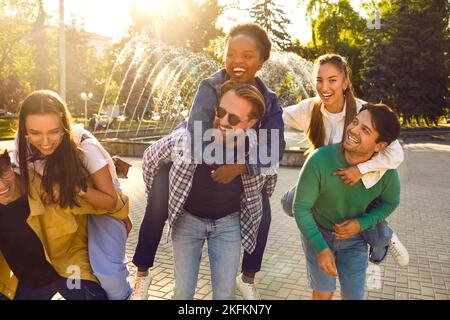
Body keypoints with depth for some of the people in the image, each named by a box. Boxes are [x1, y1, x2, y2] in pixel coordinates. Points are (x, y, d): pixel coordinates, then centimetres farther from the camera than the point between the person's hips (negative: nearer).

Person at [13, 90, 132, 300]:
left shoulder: (85, 147, -31)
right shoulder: (23, 143, -20)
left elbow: (111, 201, -22)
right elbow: (23, 177, -1)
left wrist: (77, 188, -37)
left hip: (100, 202, -3)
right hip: (63, 206, 4)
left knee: (106, 270, -18)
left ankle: (122, 296, 12)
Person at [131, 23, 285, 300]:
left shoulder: (269, 101, -15)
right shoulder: (211, 86, -25)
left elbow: (275, 151, -27)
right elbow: (199, 133, -41)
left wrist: (240, 167, -42)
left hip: (238, 165, 3)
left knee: (262, 214, -7)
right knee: (156, 211, -18)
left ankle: (248, 278, 18)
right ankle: (142, 273, 10)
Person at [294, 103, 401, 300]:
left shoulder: (386, 170, -24)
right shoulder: (320, 160, -33)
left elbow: (391, 202, -2)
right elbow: (301, 208, -21)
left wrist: (362, 224, -17)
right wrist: (321, 248, -24)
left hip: (354, 237, 2)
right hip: (317, 231, -2)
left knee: (353, 296, 11)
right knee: (324, 293, 12)